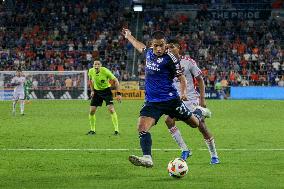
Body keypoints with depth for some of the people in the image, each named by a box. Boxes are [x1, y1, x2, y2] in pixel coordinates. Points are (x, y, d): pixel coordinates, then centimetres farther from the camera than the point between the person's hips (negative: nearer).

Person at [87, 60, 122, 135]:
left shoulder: (105, 71, -23)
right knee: (91, 111, -1)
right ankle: (92, 130, 16)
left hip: (106, 90, -4)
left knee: (111, 109, -18)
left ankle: (116, 130, -13)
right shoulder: (91, 71, -11)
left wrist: (118, 93, -20)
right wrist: (92, 91, 5)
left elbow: (115, 81, -15)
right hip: (96, 91, 4)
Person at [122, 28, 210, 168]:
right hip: (151, 102, 4)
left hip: (170, 100, -4)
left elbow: (181, 77, -6)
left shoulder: (170, 59, -13)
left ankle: (199, 112, 45)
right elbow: (141, 48, 30)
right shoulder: (149, 52, 5)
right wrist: (129, 37, 41)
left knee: (195, 123, 10)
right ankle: (147, 158, -24)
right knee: (142, 128, -19)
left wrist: (183, 91, -23)